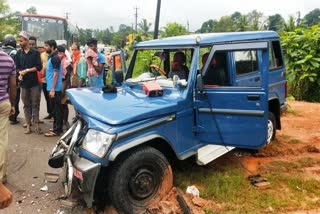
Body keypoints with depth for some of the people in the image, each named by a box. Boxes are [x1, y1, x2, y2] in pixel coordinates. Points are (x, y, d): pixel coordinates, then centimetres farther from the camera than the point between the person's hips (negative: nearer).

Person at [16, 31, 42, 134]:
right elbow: (17, 67, 9)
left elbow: (39, 67, -6)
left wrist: (27, 70, -14)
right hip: (23, 83, 3)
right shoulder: (19, 53, 9)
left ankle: (36, 124, 7)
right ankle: (28, 125, 11)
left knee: (35, 104, 1)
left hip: (34, 82, -3)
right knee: (26, 105, 6)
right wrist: (20, 73, -11)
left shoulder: (35, 52, -1)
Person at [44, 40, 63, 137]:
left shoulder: (55, 58, -14)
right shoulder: (51, 57, 15)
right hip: (52, 87, 10)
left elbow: (56, 74, -19)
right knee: (55, 108, 14)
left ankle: (57, 130, 2)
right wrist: (51, 88, 18)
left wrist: (53, 89, -21)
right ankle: (57, 127, 23)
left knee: (57, 109, -3)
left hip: (55, 88, -10)